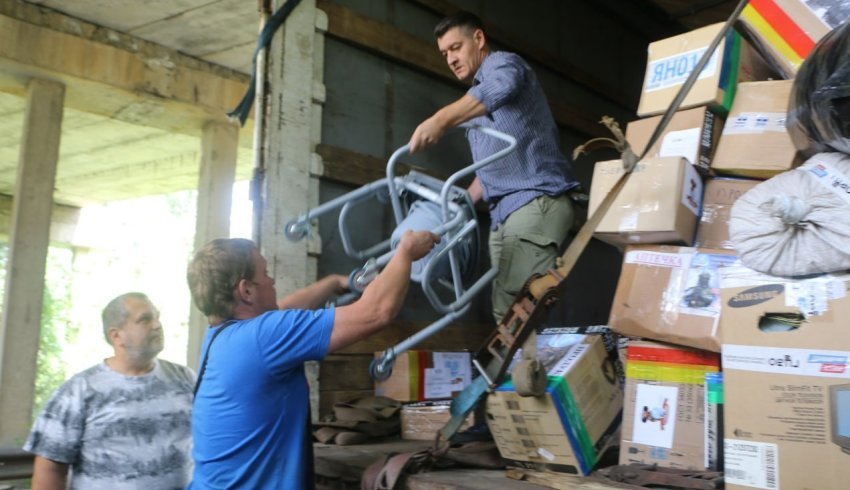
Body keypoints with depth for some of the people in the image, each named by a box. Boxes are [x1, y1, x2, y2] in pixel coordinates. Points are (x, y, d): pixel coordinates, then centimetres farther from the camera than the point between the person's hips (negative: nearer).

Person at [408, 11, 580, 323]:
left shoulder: (501, 64, 1)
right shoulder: (476, 101, 29)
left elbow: (500, 88, -26)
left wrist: (439, 120, -39)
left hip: (536, 202, -9)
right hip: (503, 213, 9)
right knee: (506, 311, 1)